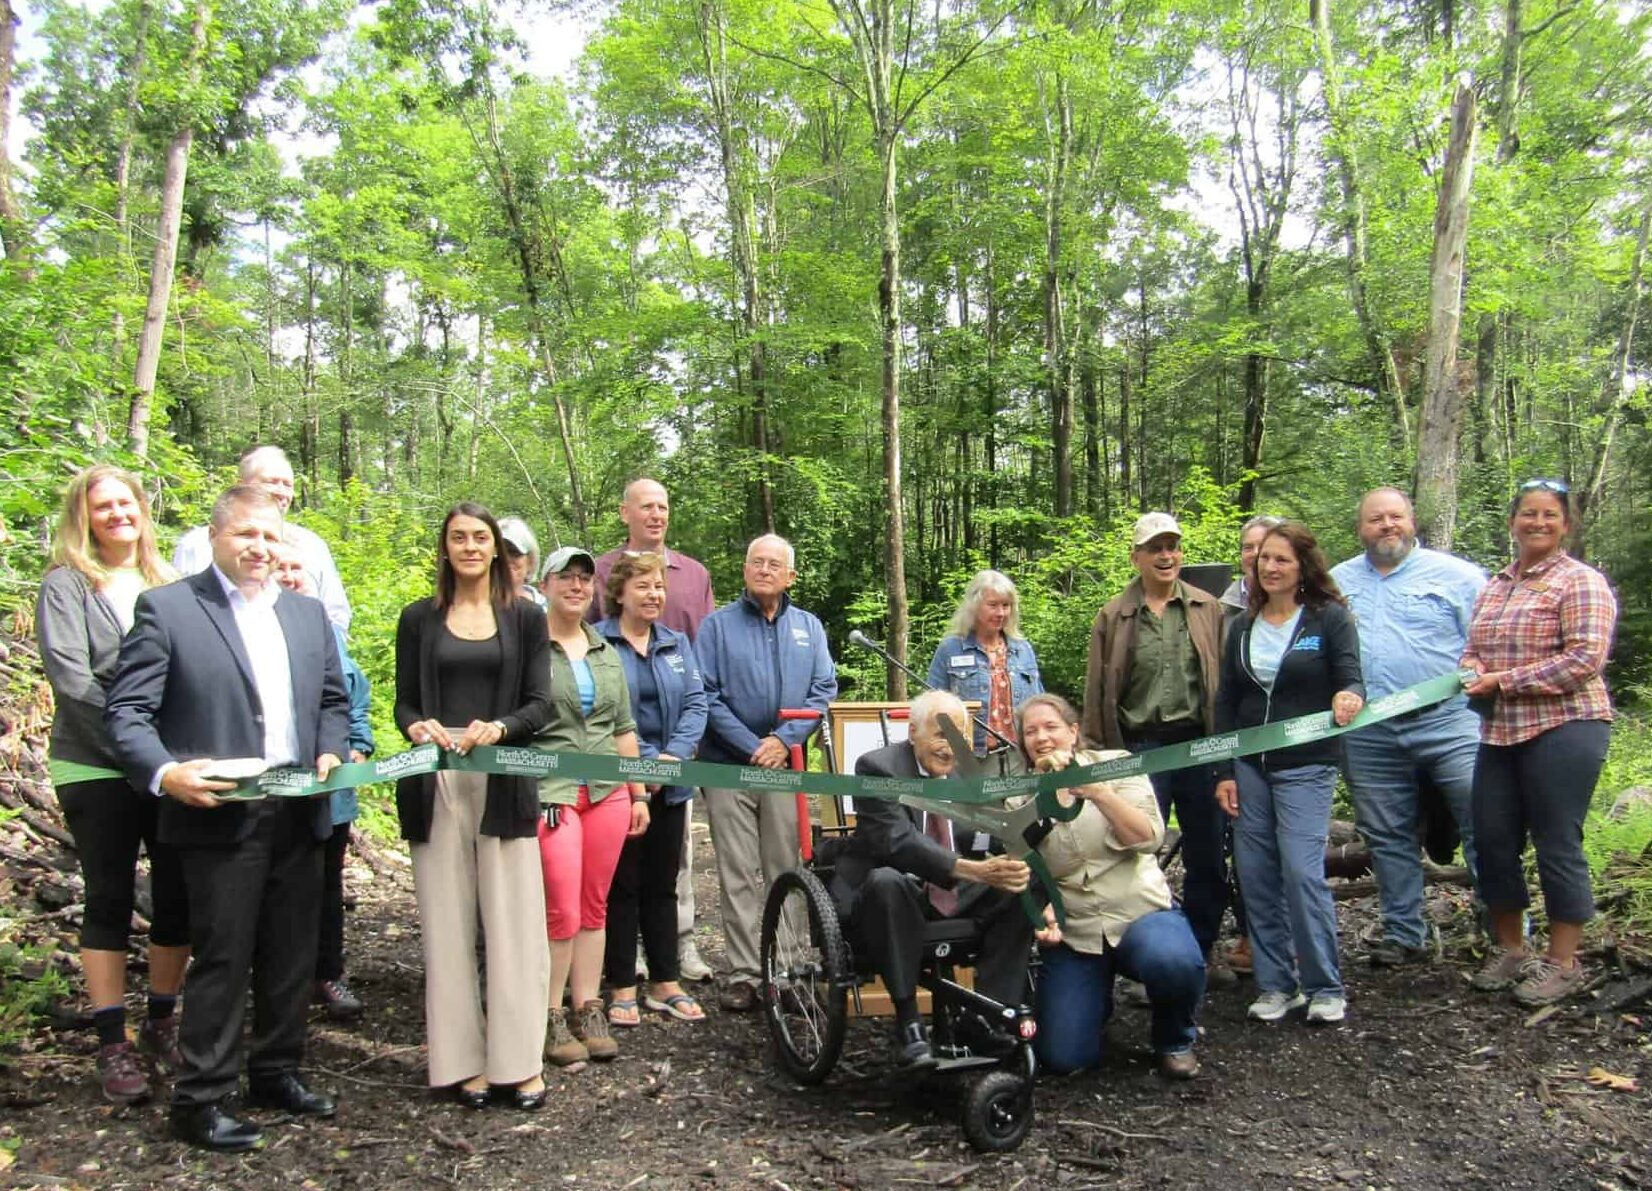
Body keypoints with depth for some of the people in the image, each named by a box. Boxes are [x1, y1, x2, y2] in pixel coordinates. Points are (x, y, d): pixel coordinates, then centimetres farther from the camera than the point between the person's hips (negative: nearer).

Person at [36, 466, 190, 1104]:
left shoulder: (167, 583, 11)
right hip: (99, 769, -3)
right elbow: (72, 678, -11)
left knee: (180, 895, 8)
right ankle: (112, 1044, 14)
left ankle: (162, 1021, 25)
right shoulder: (66, 585, -1)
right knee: (109, 900, 5)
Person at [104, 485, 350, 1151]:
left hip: (299, 815, 6)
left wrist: (331, 753, -1)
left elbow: (333, 700, 18)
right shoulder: (166, 609, -4)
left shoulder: (307, 613, 13)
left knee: (291, 956, 14)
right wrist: (165, 773, -24)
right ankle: (199, 1100, 17)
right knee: (222, 960, 2)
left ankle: (277, 1073, 31)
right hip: (219, 816, -5)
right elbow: (126, 712, -8)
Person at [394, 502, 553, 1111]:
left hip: (503, 785, -1)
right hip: (437, 785, 1)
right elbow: (405, 701, 7)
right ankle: (463, 1061, 12)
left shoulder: (525, 618, 8)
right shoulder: (419, 618, 10)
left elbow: (539, 704, 3)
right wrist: (417, 726, -15)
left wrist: (499, 728, -17)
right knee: (448, 925, 3)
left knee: (513, 921, -2)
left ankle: (519, 1061, 6)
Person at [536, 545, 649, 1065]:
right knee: (562, 911, -7)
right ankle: (552, 1016, 8)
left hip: (608, 791, 5)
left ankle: (588, 1010, 18)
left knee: (595, 907, 9)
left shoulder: (607, 652, 16)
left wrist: (638, 793, 16)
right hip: (549, 791, -5)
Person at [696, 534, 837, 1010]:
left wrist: (785, 739, -8)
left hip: (786, 764, 2)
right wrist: (751, 747, -10)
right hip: (729, 765, -2)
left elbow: (824, 689, 5)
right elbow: (708, 695, -4)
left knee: (785, 872, 6)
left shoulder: (809, 627, 12)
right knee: (738, 877, 0)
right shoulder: (717, 624, 3)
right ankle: (743, 975, 6)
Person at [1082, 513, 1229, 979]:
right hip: (1140, 747, -1)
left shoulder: (1208, 609, 5)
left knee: (1207, 856, 11)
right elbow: (1097, 692, 2)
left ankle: (1202, 948, 27)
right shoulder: (1114, 617, 2)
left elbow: (1224, 678, 3)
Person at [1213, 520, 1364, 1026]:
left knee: (1302, 871, -11)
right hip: (1249, 766, 4)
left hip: (1307, 766, -4)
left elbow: (1351, 681, -7)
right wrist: (1224, 771, 6)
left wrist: (1349, 696, -32)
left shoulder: (1330, 618, -2)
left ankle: (1325, 987, 4)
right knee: (1256, 875, 4)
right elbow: (1226, 703, 11)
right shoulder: (1243, 627, 10)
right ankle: (1275, 983, 16)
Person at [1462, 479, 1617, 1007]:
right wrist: (1472, 670, -2)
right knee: (1492, 841, 9)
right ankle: (1509, 950, 26)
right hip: (1500, 732, 7)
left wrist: (1503, 681, -17)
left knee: (1557, 845, 0)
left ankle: (1563, 963, 15)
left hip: (1562, 729, -7)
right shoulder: (1494, 586, 15)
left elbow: (1585, 659, -16)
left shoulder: (1581, 582, -6)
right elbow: (1473, 648, 22)